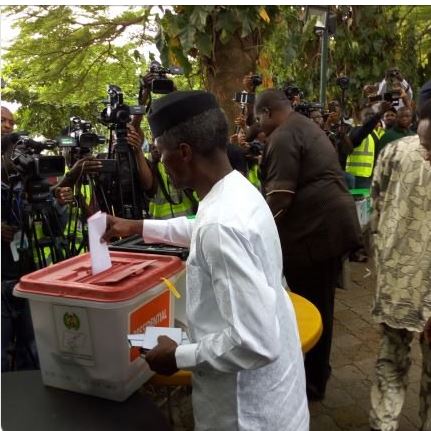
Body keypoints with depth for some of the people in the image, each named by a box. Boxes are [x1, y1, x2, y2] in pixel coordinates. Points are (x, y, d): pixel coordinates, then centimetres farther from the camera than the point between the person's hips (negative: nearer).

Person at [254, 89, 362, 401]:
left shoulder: (283, 136, -13)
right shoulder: (308, 127, 19)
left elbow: (279, 196, -20)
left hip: (314, 229, -10)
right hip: (332, 223, 10)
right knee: (320, 304, 19)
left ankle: (312, 381, 19)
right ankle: (318, 370, 34)